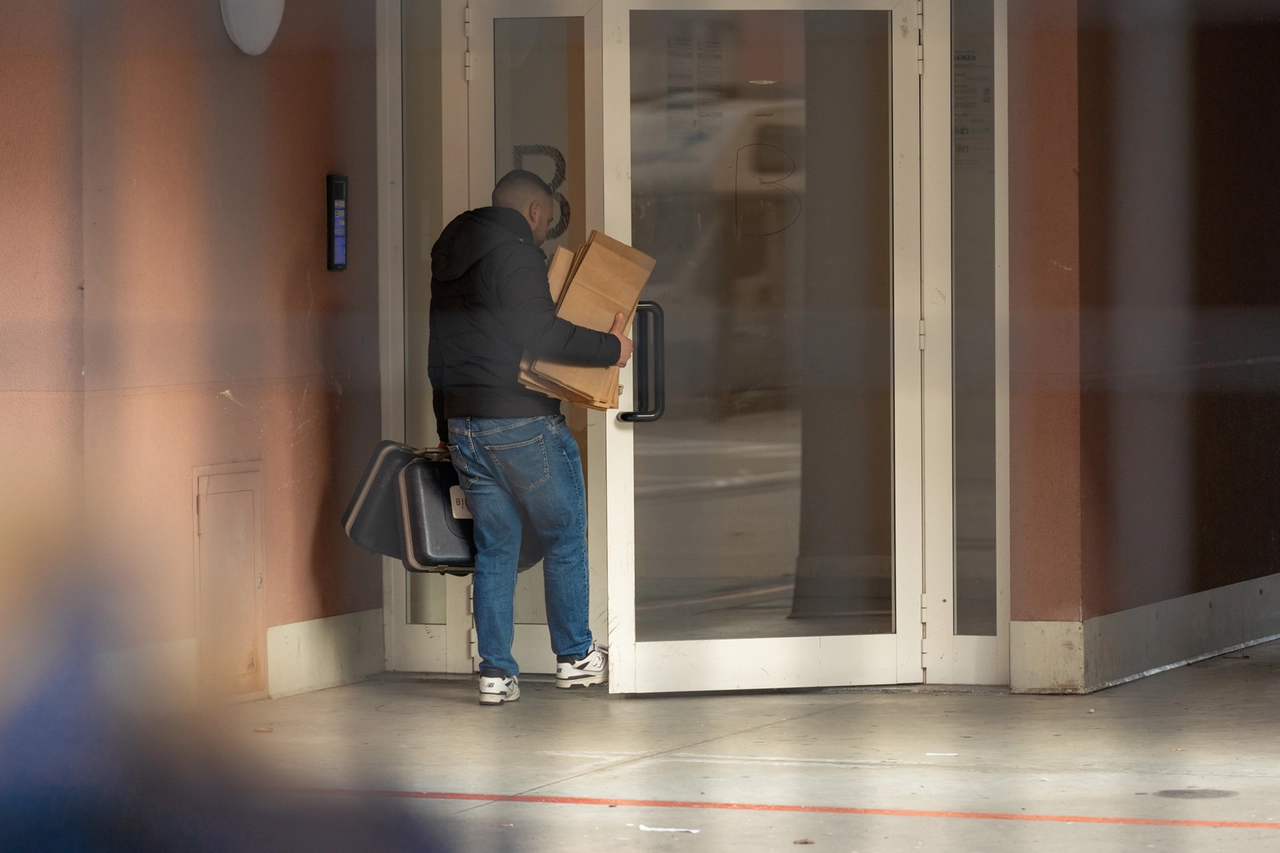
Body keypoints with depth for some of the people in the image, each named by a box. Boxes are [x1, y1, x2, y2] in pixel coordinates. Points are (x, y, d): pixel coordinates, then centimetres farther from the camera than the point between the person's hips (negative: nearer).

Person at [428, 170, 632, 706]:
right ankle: (574, 657, 14)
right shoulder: (513, 252, -10)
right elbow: (540, 333, -21)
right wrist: (611, 348, -11)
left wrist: (446, 425, 26)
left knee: (493, 548, 10)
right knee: (564, 538, 8)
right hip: (522, 421, -7)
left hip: (462, 422, 7)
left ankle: (496, 672, 6)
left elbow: (438, 353, 21)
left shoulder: (450, 256, 17)